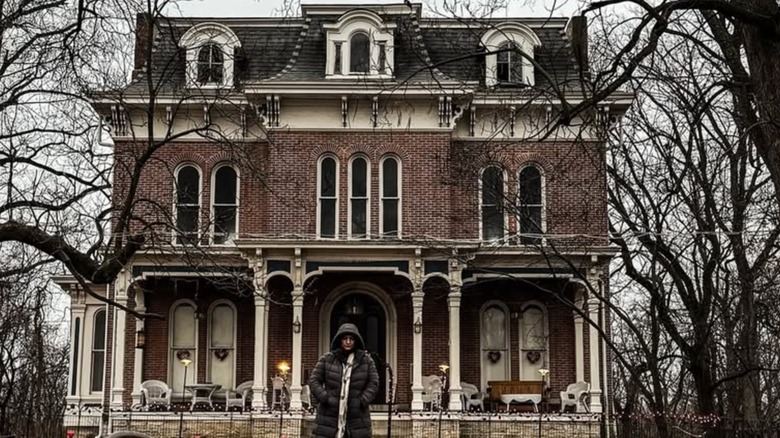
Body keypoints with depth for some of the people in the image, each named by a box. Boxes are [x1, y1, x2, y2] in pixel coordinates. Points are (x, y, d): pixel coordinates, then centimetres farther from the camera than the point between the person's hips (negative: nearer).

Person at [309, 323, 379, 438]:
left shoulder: (366, 360, 6)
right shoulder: (327, 359, 4)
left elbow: (374, 383, 3)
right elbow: (314, 381, 3)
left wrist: (362, 402, -8)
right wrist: (325, 399, -9)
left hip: (357, 417, 1)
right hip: (329, 417, -1)